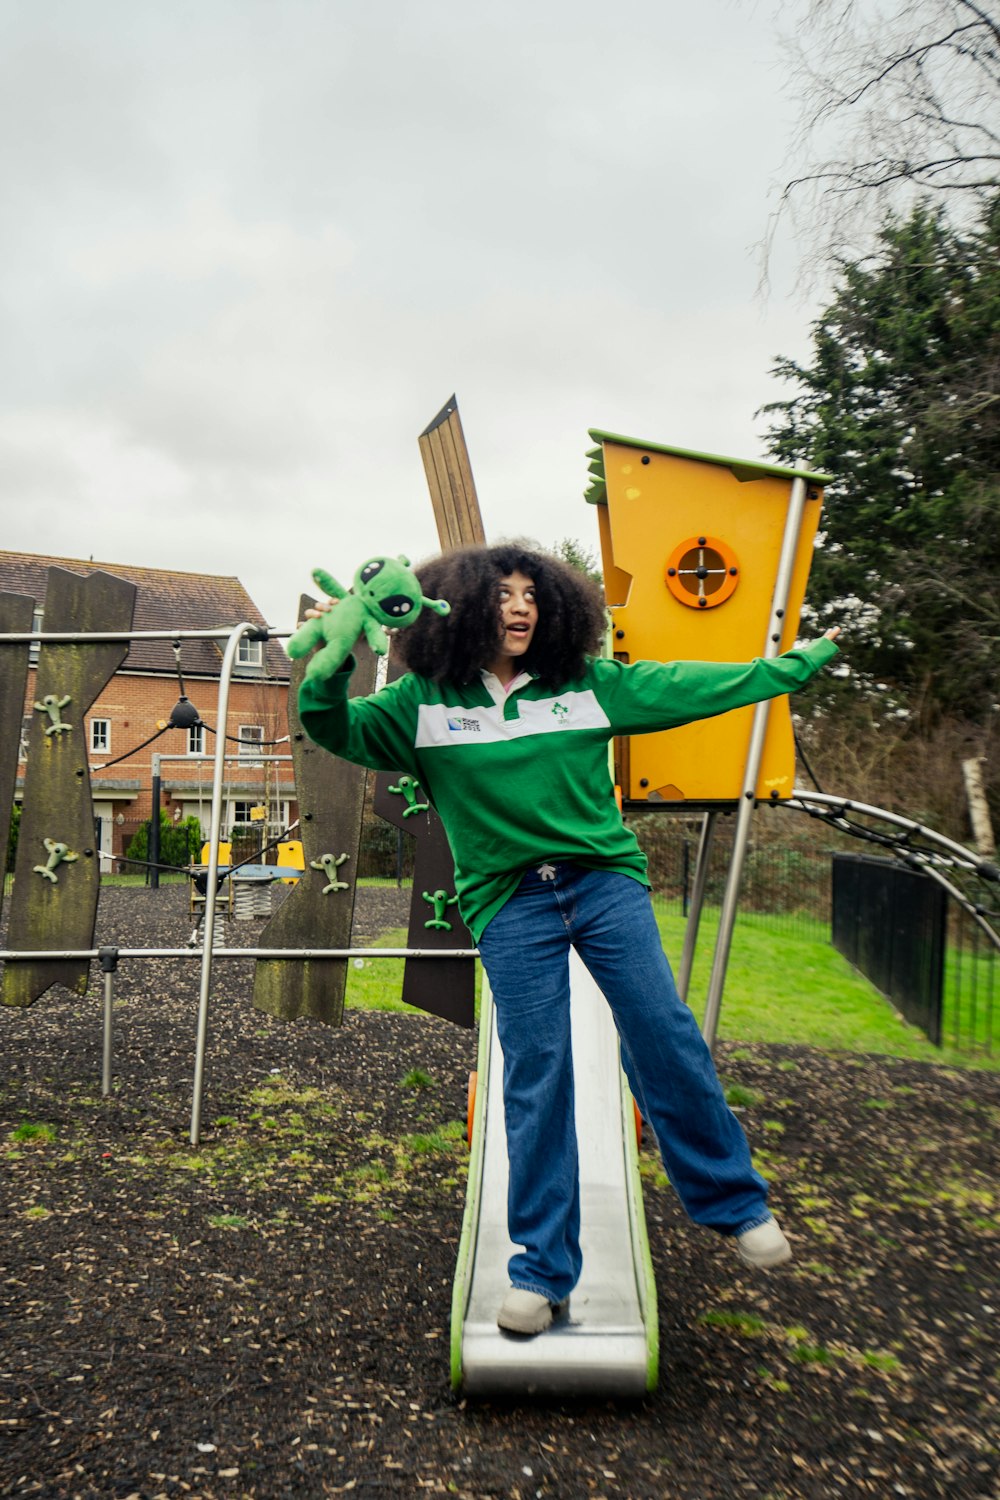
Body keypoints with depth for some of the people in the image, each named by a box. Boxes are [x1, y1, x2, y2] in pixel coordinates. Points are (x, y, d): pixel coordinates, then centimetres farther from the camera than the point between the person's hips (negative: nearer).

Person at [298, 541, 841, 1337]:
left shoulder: (587, 682, 6)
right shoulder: (424, 702, 2)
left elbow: (691, 685, 11)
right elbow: (335, 729, -3)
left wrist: (798, 662, 14)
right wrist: (332, 660, -23)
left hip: (604, 882, 2)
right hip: (511, 905, -1)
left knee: (666, 1039, 0)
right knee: (536, 1077, 0)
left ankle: (738, 1203, 22)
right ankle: (541, 1271, 15)